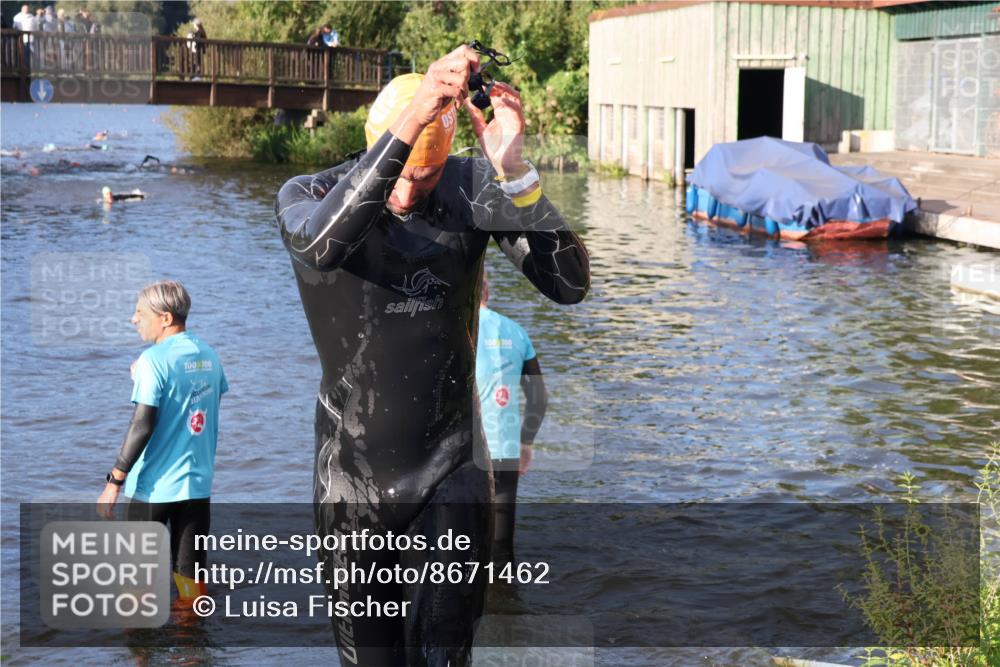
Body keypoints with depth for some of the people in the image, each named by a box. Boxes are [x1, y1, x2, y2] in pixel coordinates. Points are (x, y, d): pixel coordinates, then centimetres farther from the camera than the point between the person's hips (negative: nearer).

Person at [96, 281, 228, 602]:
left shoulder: (154, 360, -14)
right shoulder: (208, 354, 6)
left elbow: (142, 425, -18)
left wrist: (114, 481, -13)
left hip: (154, 487, -6)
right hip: (198, 483, 6)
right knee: (191, 574, 10)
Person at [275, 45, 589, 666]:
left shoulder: (474, 188, -7)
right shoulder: (308, 195, -10)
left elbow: (570, 284, -19)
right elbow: (321, 244, -37)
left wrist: (514, 170, -33)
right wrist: (406, 125, -48)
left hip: (452, 474, 0)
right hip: (353, 478, 0)